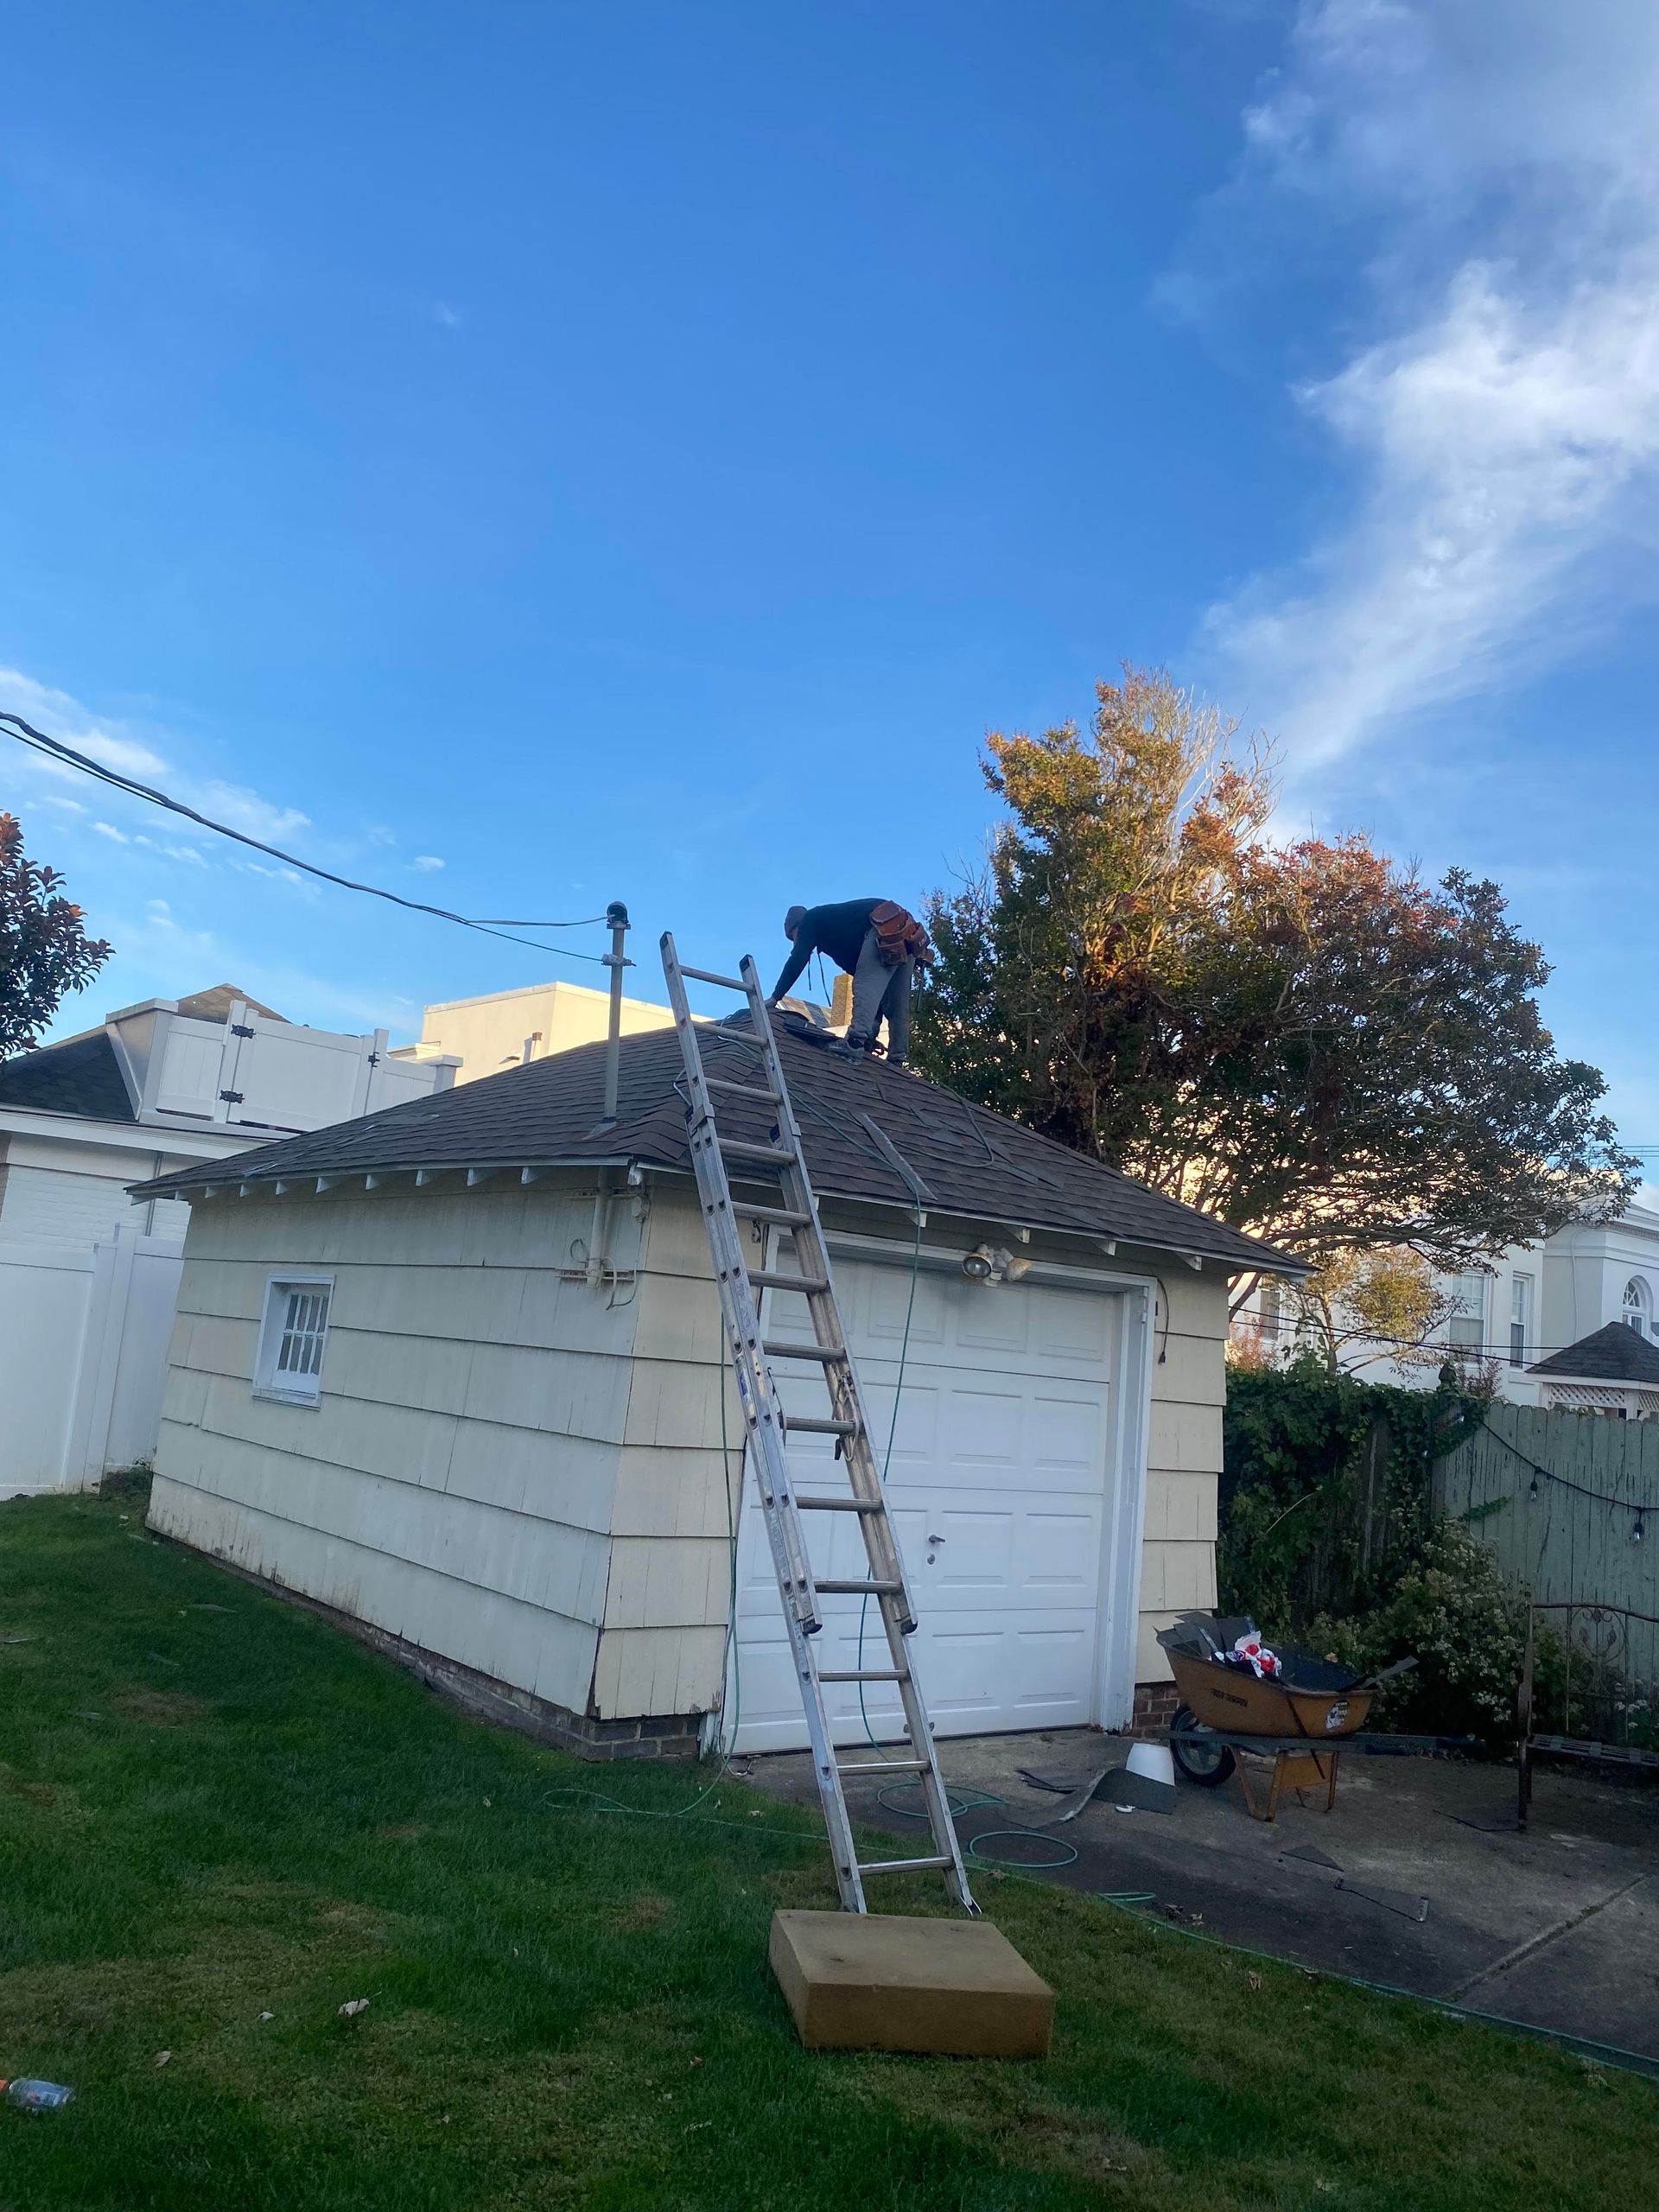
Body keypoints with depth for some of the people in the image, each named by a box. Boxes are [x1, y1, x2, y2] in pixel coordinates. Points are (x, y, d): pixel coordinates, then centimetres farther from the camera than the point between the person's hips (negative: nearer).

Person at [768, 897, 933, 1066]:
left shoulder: (810, 920, 16)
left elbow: (797, 961, 5)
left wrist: (775, 997, 9)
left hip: (886, 928, -8)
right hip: (907, 939, 8)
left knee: (866, 985, -18)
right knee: (897, 1006, 7)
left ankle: (857, 1040, -37)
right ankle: (896, 1062, 3)